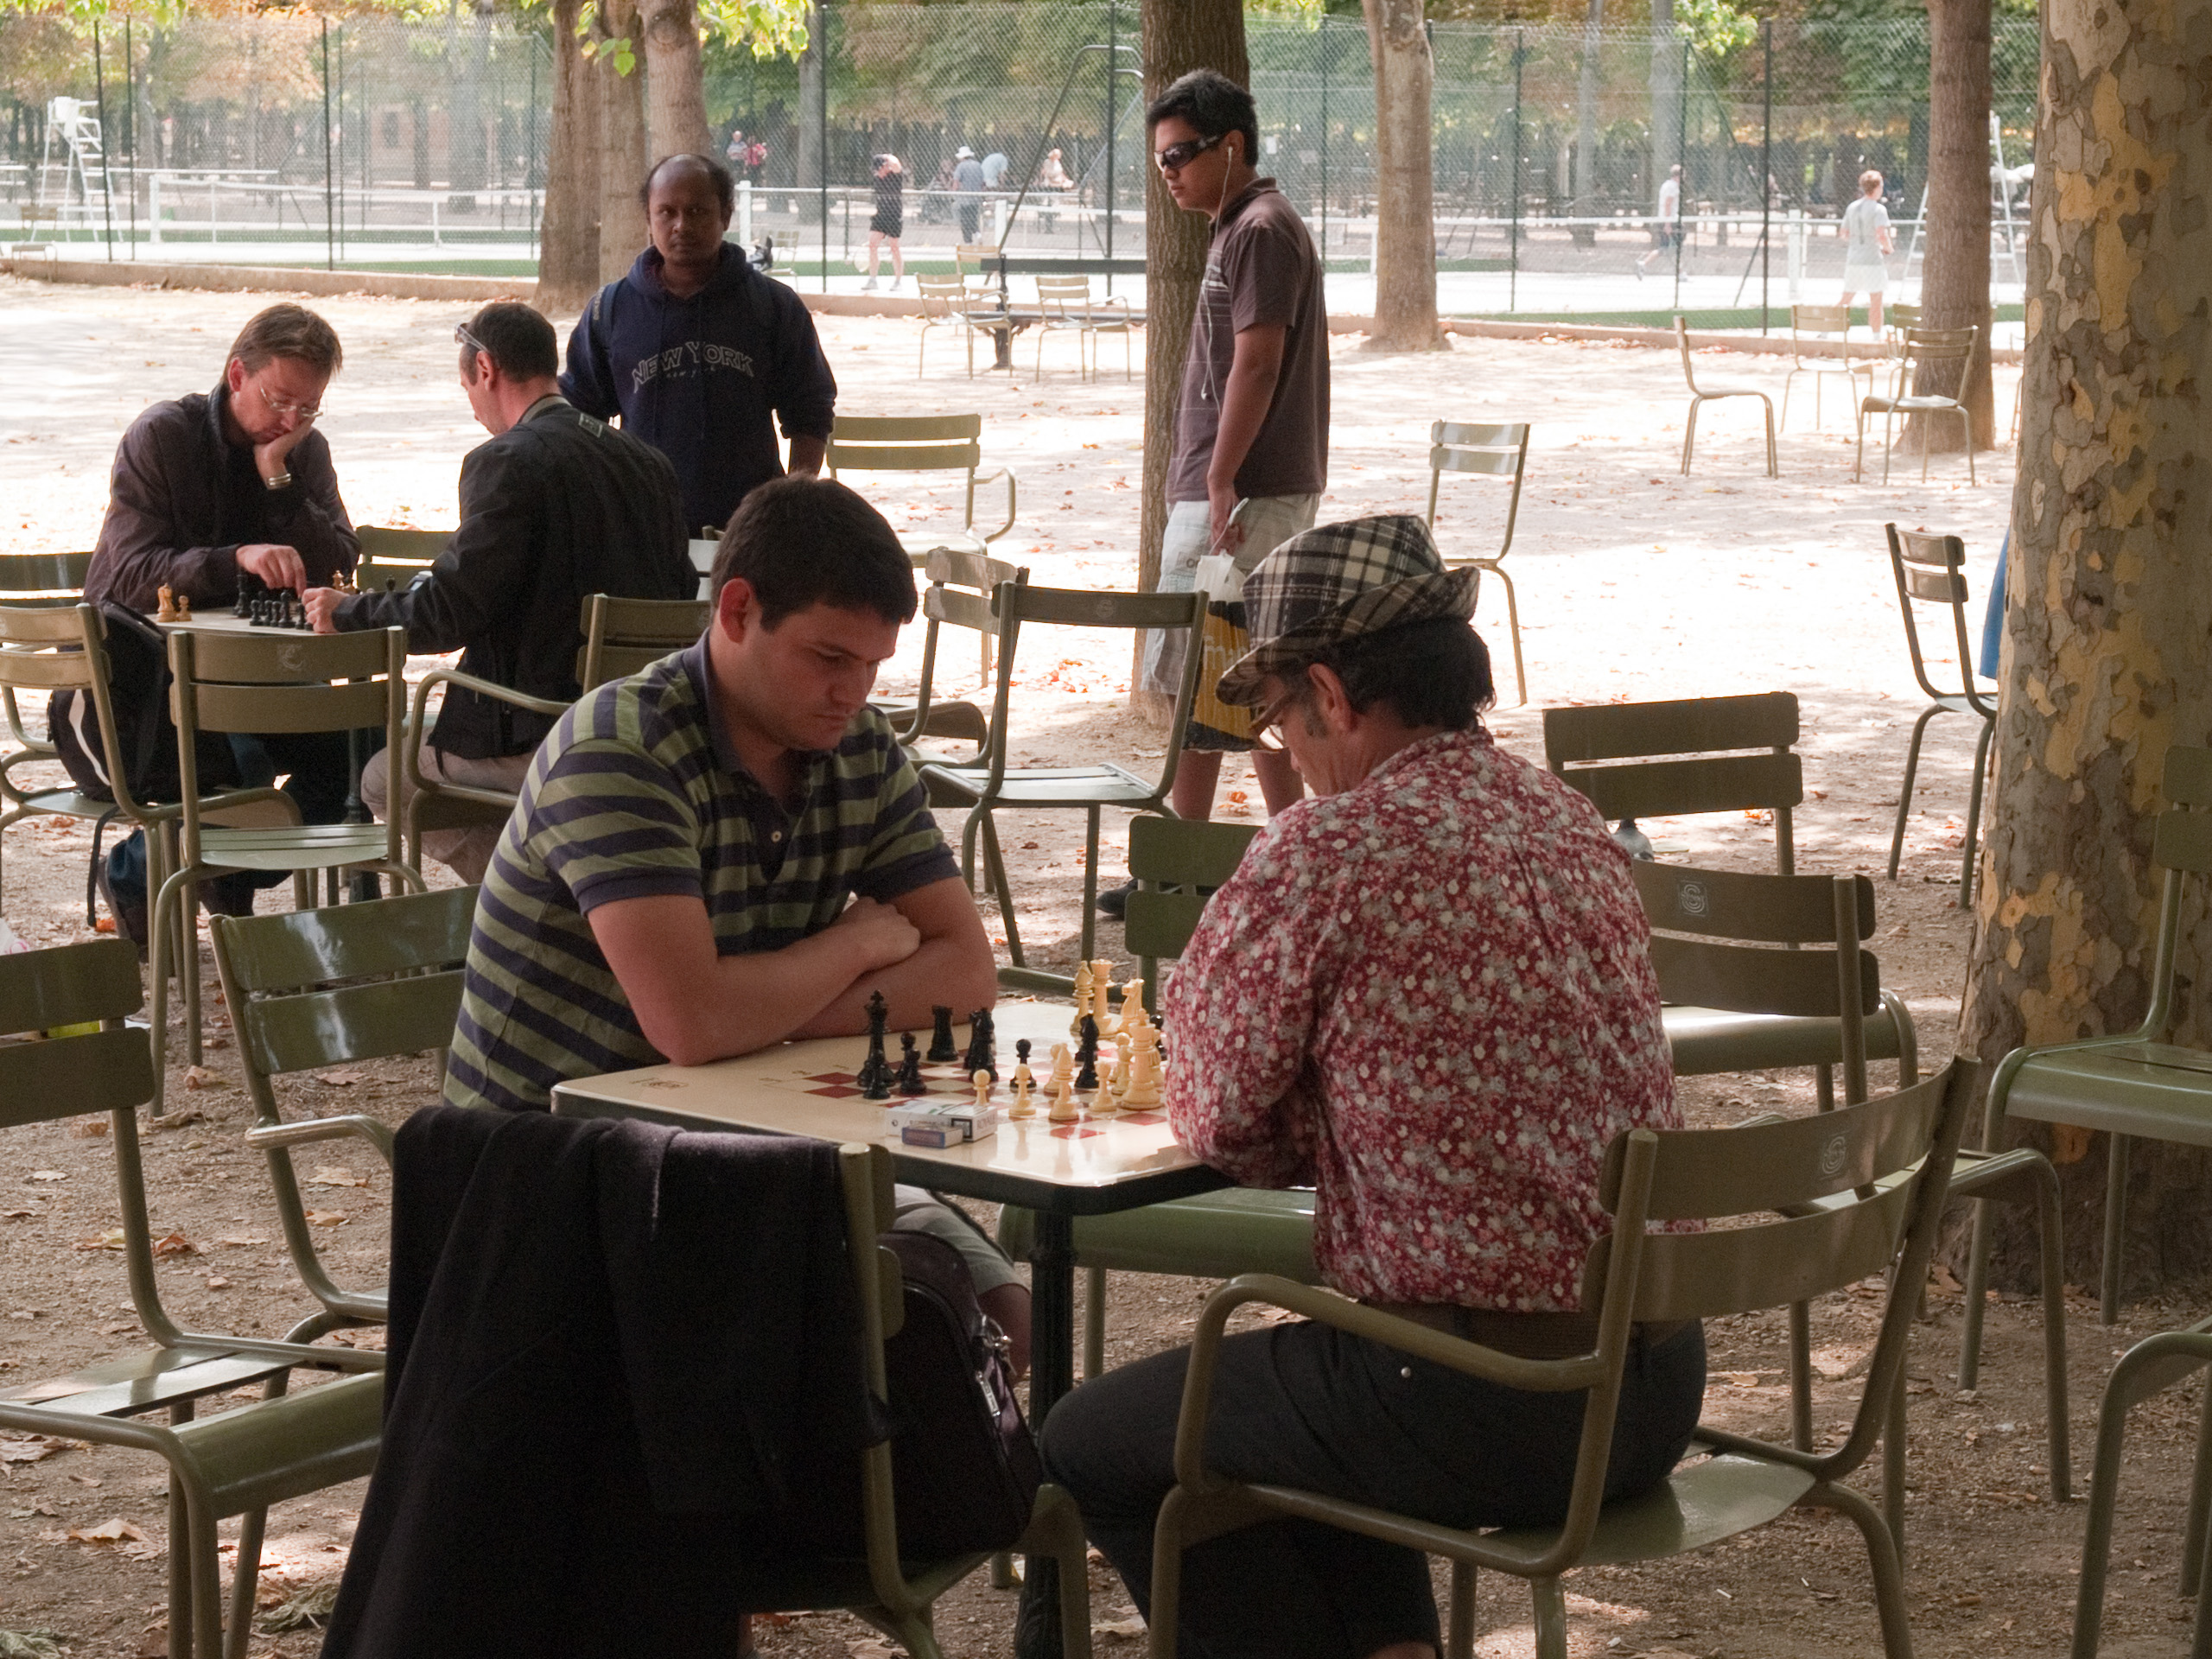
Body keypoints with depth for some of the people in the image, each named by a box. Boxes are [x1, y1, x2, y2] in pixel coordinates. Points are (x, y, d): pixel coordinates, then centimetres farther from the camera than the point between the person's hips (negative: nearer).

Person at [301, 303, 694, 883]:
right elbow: (678, 595, 15)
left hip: (540, 738, -8)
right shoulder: (649, 463, 8)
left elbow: (448, 611, -17)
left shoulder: (508, 462, -15)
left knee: (382, 779, 13)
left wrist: (347, 612, 0)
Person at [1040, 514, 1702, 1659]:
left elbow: (1219, 1124, -5)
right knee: (1284, 1391, 35)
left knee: (1091, 1448, 13)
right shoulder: (1574, 824, 9)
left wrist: (1207, 958, 13)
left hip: (1484, 1411, -8)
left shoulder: (1322, 855, -15)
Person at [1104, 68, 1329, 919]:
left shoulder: (1261, 231, -13)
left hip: (1243, 495, -10)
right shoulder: (1241, 228, 18)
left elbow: (1257, 363, -20)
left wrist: (1220, 481, -22)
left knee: (1197, 676, -7)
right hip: (1258, 491, 10)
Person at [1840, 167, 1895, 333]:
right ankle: (1877, 338, -1)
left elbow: (1845, 235, 15)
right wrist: (1889, 249, -1)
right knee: (1876, 303, 0)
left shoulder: (1852, 207, 9)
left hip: (1853, 260, 6)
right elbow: (1882, 236, -22)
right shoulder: (1878, 209, -10)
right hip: (1873, 260, -6)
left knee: (1845, 301, 14)